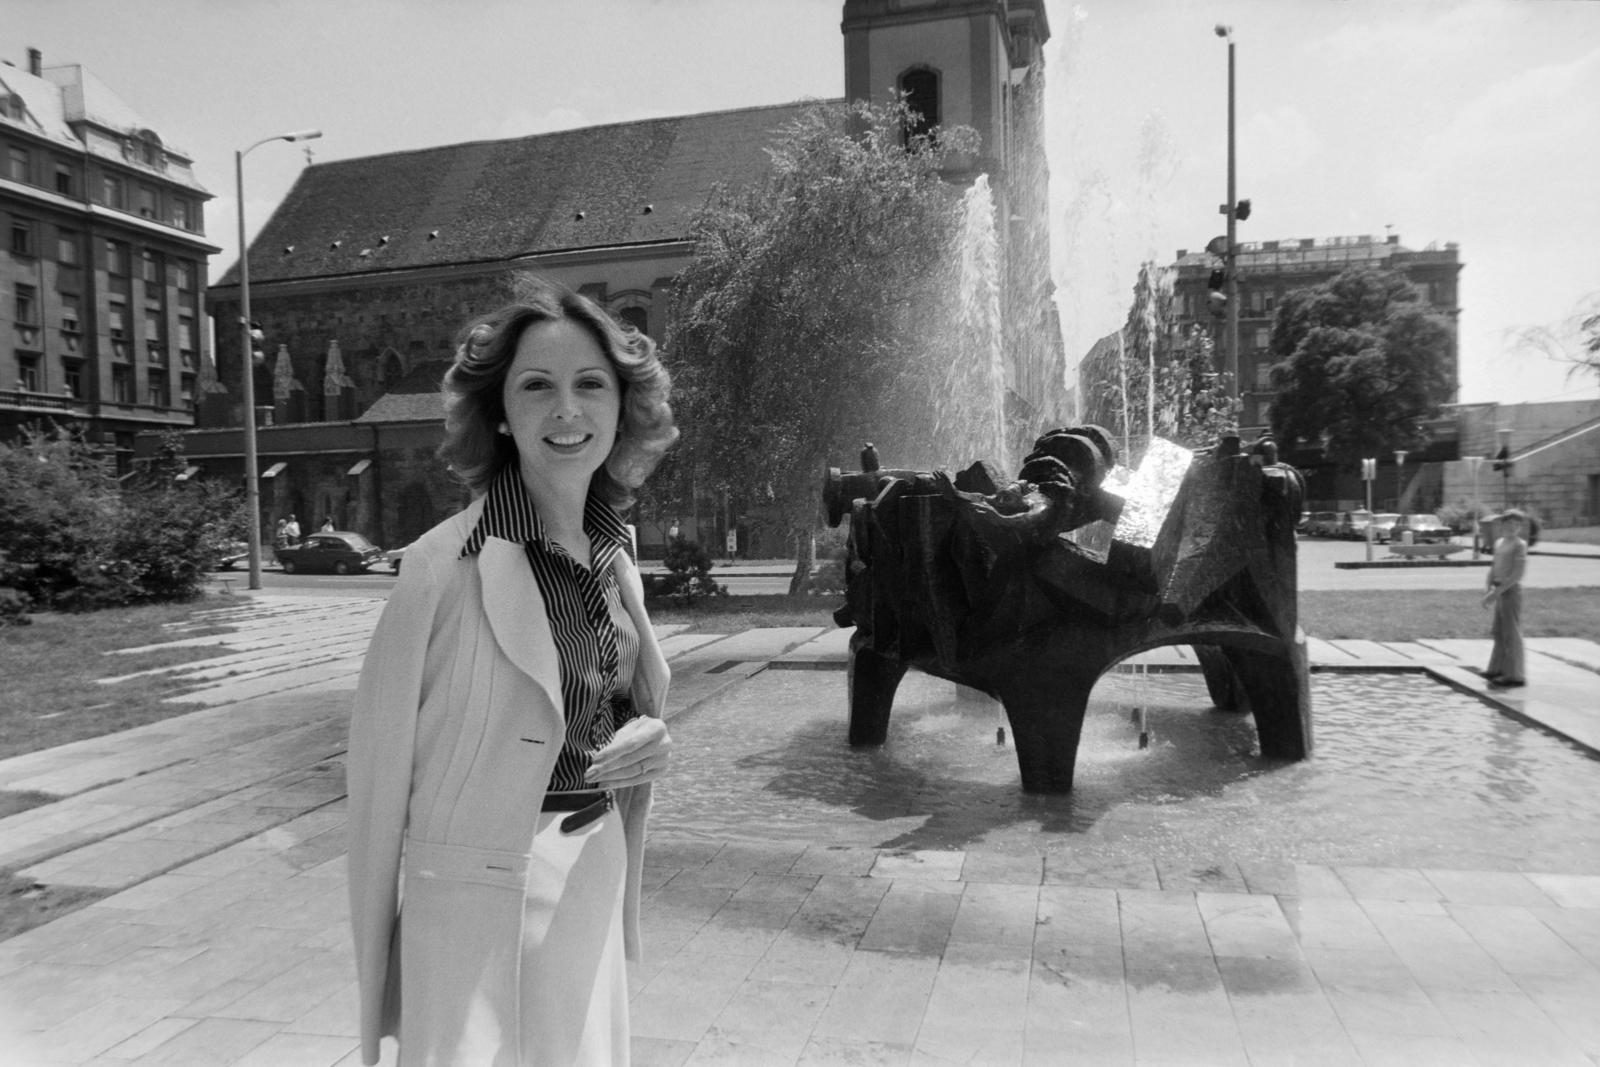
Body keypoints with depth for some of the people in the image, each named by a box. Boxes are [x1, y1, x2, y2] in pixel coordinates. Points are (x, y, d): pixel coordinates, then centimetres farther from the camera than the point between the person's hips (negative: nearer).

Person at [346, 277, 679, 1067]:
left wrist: (649, 740, -7)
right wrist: (377, 974, -10)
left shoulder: (615, 558, 0)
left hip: (594, 883, 6)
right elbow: (381, 771, -14)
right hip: (480, 896, -6)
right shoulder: (448, 564, -19)